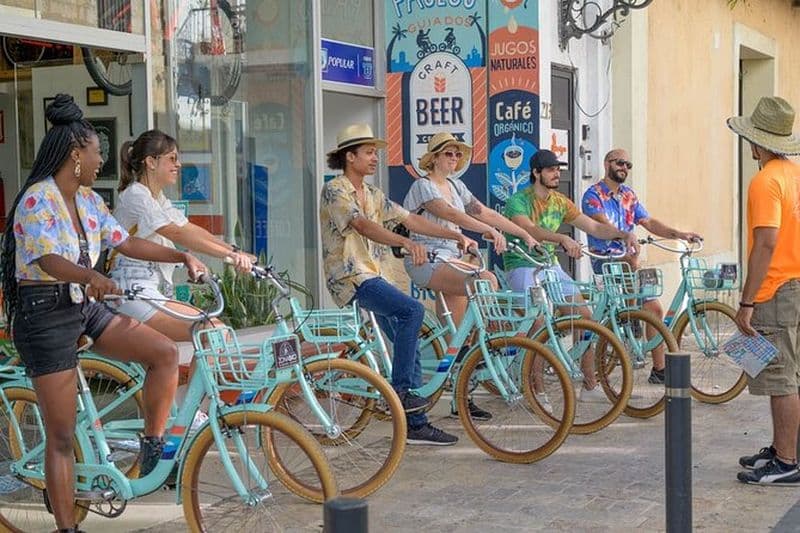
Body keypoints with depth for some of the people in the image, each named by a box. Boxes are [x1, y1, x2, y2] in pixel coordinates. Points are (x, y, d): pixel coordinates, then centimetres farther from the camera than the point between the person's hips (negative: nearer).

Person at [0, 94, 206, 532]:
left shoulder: (87, 200, 8)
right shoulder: (37, 201, -17)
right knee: (61, 436, -3)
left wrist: (182, 257, 9)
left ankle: (153, 449, 5)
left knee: (165, 352, -9)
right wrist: (91, 275, -50)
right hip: (45, 315, -7)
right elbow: (48, 260, -32)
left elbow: (127, 243, 15)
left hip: (85, 308, 7)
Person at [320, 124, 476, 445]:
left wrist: (457, 235, 0)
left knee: (409, 347, 4)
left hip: (371, 276, 9)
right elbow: (362, 225, -27)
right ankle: (399, 390, -21)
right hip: (349, 277, -9)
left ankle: (416, 426, 9)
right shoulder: (334, 191, -9)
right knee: (412, 310, -28)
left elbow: (410, 219, 10)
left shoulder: (372, 194, 17)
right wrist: (406, 243, -42)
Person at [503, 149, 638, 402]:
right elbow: (529, 229, -32)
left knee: (584, 316, -6)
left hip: (550, 265, 6)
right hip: (522, 266, -6)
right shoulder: (518, 201, -12)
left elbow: (594, 227, 8)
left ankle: (590, 386, 4)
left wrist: (624, 234, -8)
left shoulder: (560, 202, 9)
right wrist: (563, 239, -47)